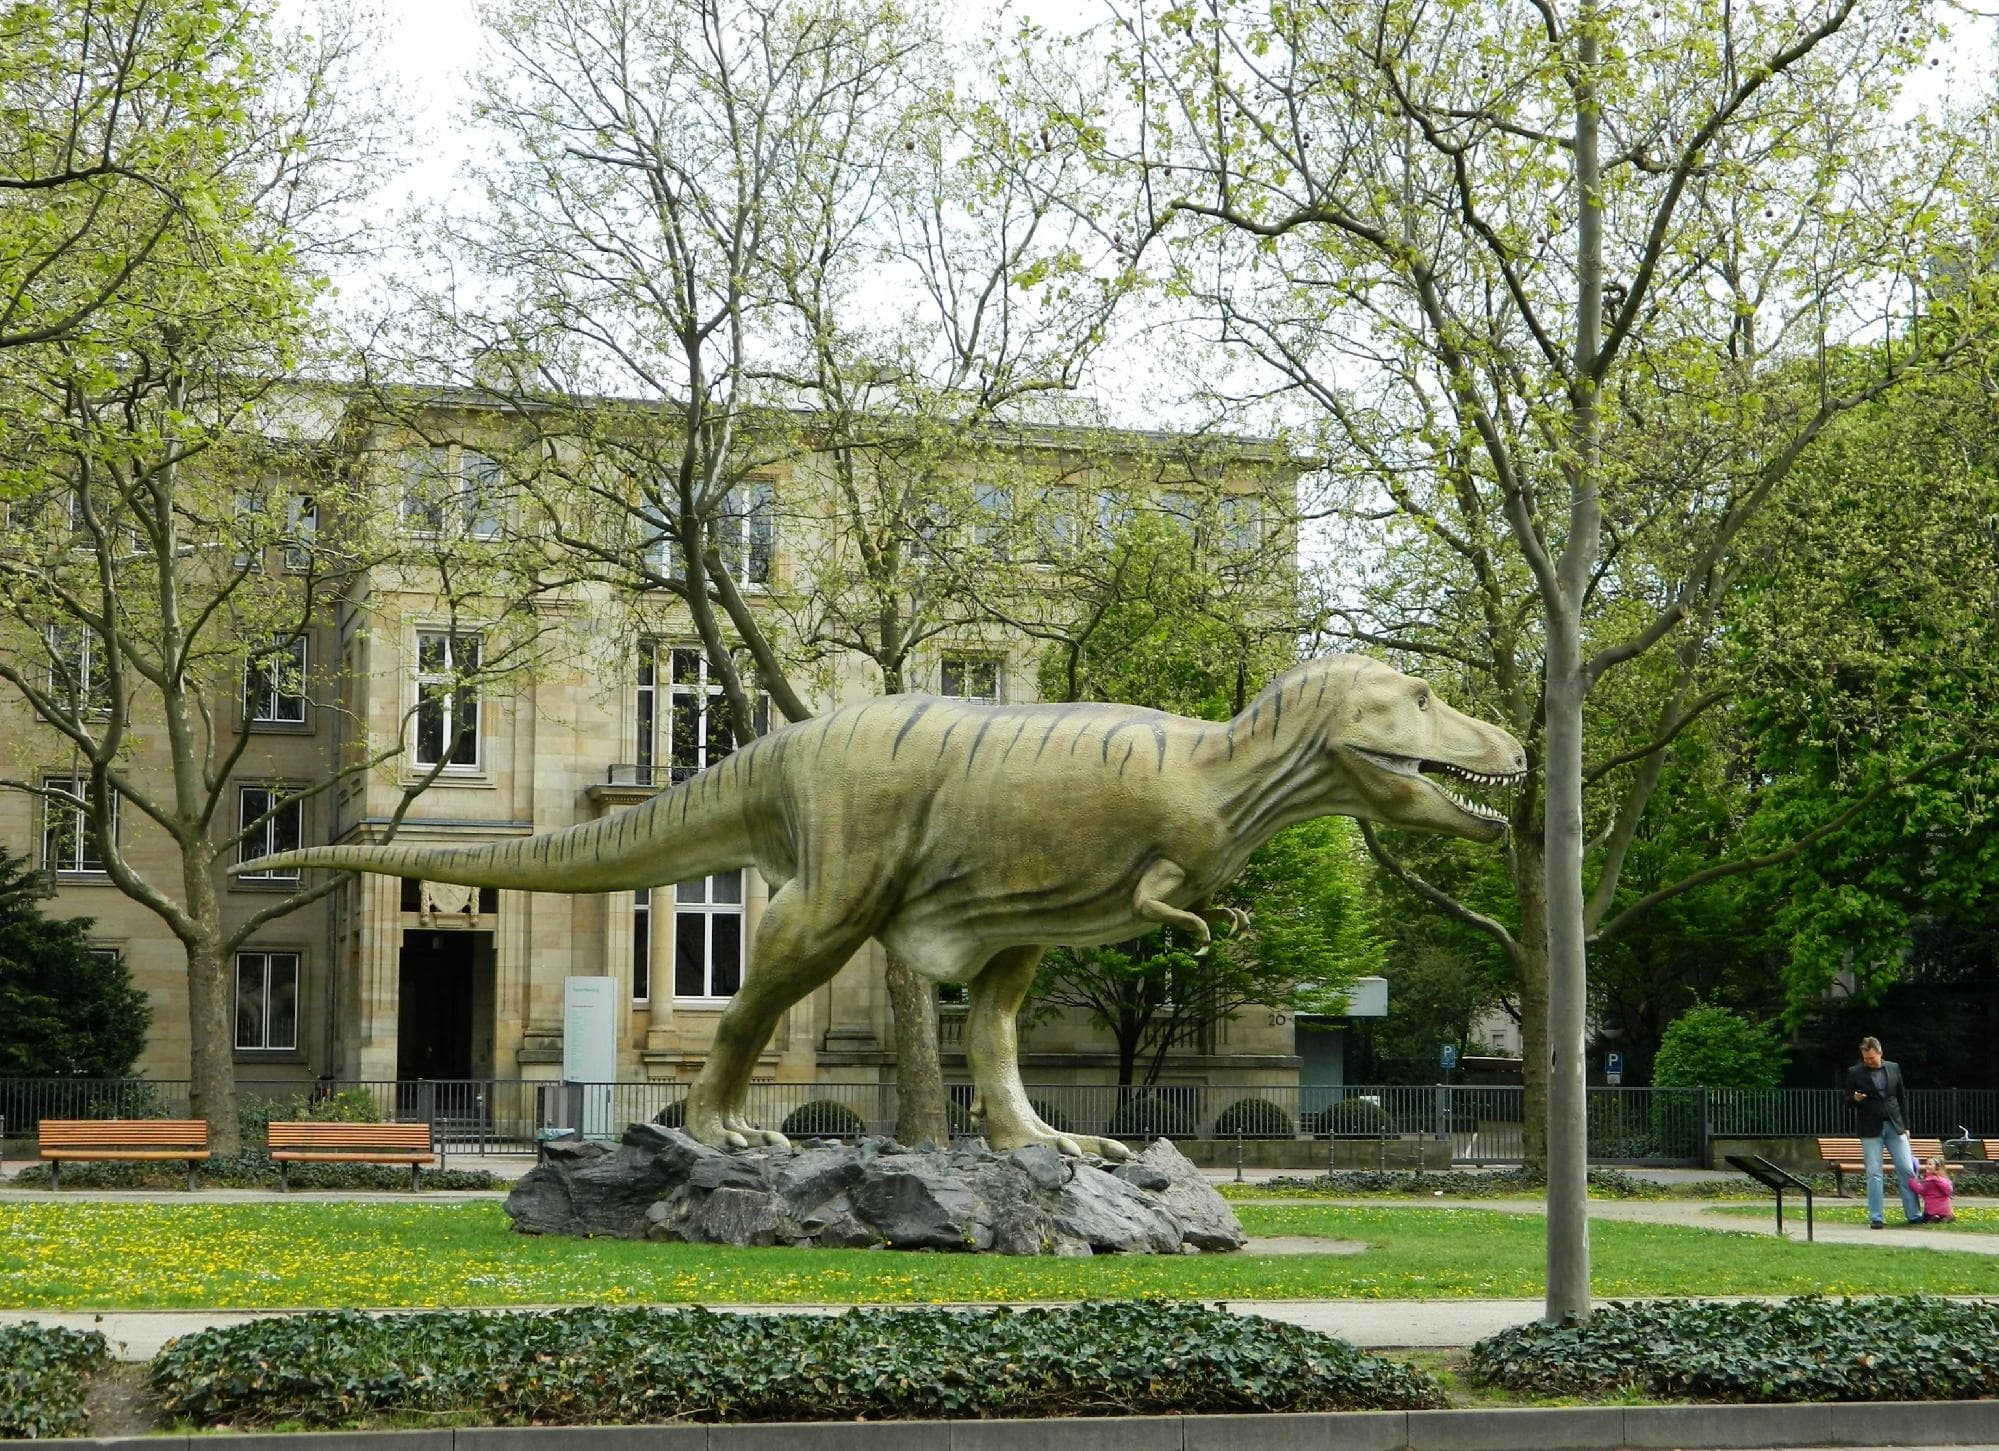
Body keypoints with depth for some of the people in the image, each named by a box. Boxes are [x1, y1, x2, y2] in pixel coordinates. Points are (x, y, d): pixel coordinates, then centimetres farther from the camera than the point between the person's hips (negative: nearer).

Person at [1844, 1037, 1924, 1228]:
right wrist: (1855, 1099, -18)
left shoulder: (1894, 1068, 8)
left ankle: (1914, 1214, 7)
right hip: (1871, 1129, -3)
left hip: (1895, 1126, 3)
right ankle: (1875, 1218, 1)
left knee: (1907, 1170, 0)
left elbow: (1901, 1097, 14)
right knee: (1874, 1174, -3)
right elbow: (1847, 1099, 6)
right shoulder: (1855, 1073, 0)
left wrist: (1905, 1125, 12)